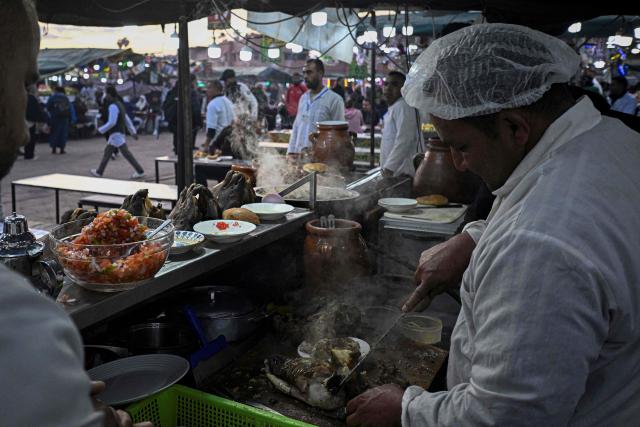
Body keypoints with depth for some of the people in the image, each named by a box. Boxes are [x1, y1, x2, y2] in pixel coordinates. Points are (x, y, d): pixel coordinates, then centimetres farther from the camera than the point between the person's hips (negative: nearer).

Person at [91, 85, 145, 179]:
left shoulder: (113, 106, -17)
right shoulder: (119, 104, 14)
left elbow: (111, 122, -22)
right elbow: (127, 119, 16)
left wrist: (100, 130, -12)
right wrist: (133, 131, 17)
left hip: (116, 134, -10)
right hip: (119, 133, 10)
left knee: (126, 153, -7)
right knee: (107, 151, 15)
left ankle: (140, 172, -6)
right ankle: (99, 172, 23)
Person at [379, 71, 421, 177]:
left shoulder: (403, 106, -13)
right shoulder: (393, 107, 19)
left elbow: (404, 141, -22)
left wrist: (389, 167, -24)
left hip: (401, 172, -10)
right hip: (393, 171, 10)